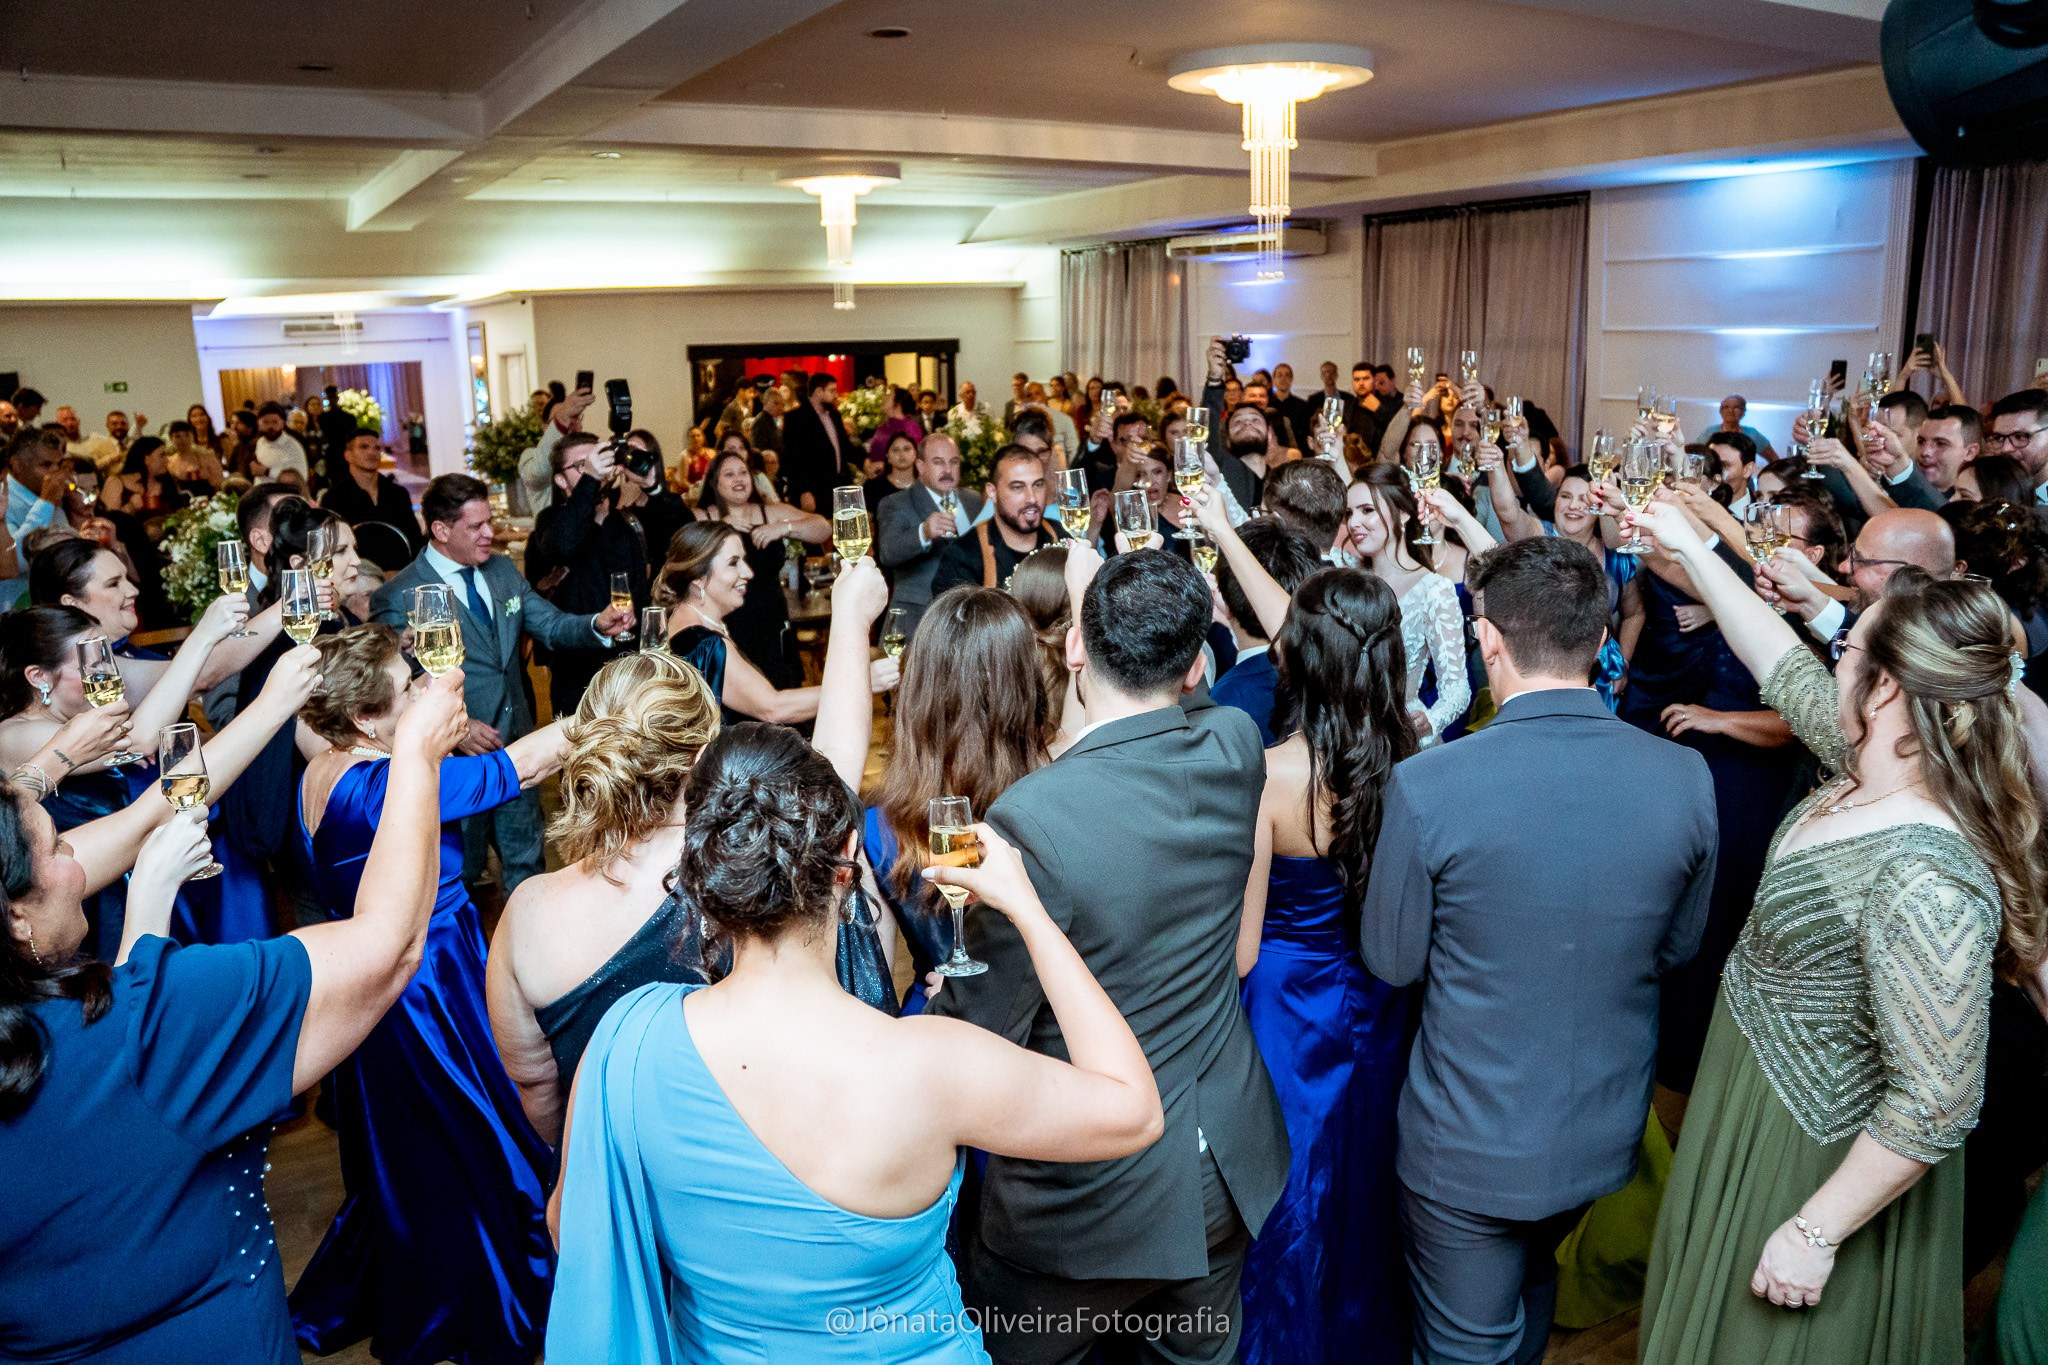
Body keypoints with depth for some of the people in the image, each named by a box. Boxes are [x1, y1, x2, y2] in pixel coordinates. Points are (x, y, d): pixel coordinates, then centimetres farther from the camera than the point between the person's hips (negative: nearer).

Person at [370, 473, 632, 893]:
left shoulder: (502, 570, 6)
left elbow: (550, 624, 4)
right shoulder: (399, 598, -13)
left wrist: (597, 624, -17)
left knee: (527, 866, 19)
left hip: (517, 747, 6)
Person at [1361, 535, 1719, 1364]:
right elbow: (1677, 948, 1)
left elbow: (1391, 962, -13)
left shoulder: (1427, 786, -27)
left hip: (1468, 1144, -4)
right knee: (1532, 1285, 33)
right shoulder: (1685, 779, -15)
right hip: (1605, 1132, 5)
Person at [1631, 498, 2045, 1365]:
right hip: (1756, 1100, 8)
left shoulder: (1925, 881, -35)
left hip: (1815, 1158, -8)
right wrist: (1689, 548, 13)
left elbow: (1934, 1106, -30)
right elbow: (1785, 668, 8)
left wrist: (1815, 1233, -22)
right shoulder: (1869, 762, -9)